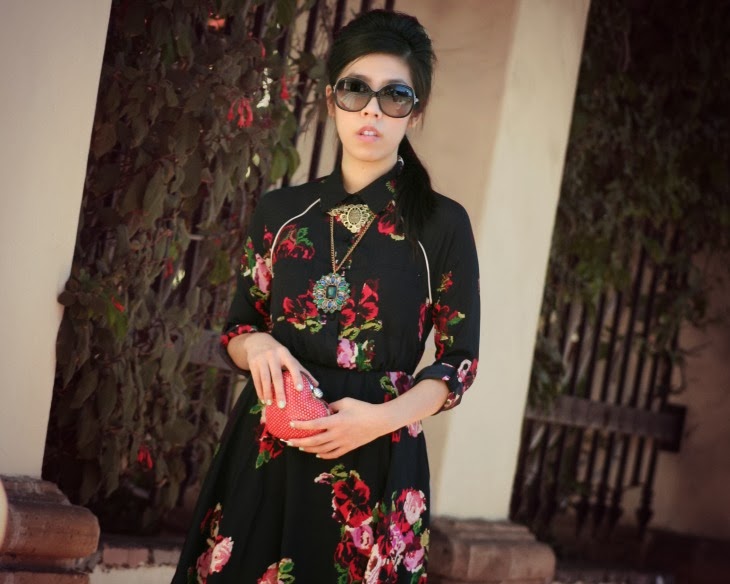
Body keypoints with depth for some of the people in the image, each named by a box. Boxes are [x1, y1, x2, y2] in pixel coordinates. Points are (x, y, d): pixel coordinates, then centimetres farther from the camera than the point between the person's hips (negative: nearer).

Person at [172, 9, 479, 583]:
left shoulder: (442, 224, -3)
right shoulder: (280, 210, 5)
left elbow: (458, 359, -2)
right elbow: (238, 328, 12)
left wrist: (382, 418, -18)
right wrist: (257, 345, -11)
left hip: (375, 463, -2)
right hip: (265, 451, 3)